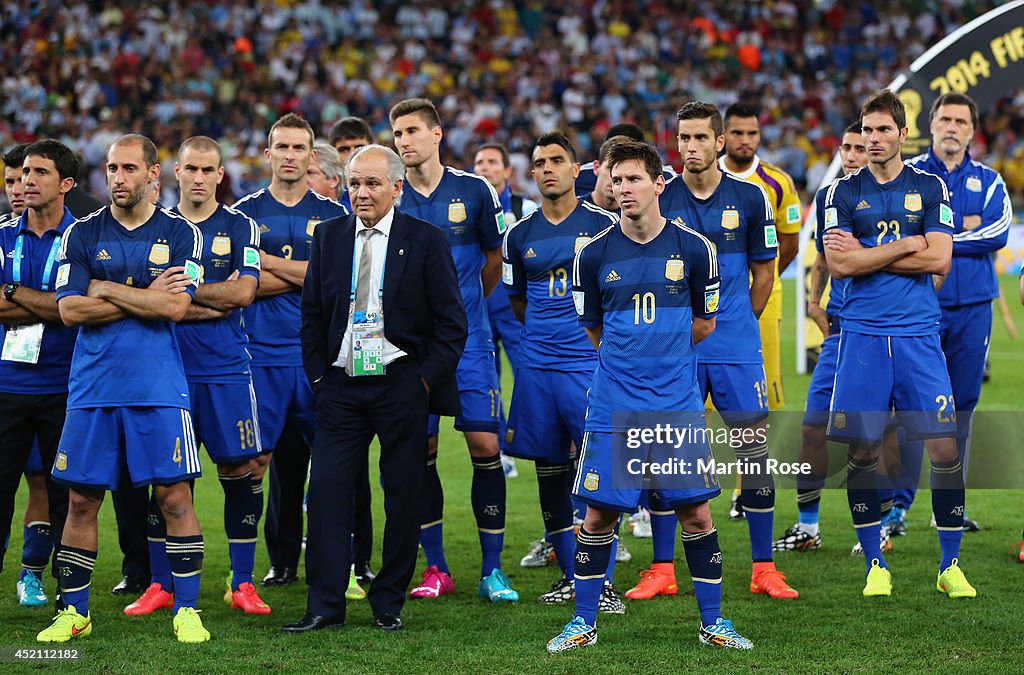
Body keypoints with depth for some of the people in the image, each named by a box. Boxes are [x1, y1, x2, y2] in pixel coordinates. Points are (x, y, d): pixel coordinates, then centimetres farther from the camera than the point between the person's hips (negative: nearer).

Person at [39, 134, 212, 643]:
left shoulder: (180, 234, 4)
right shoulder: (81, 235, 7)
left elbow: (175, 307, -10)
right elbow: (69, 310, -4)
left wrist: (105, 288, -7)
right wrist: (145, 298, -7)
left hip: (159, 388, -1)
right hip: (93, 387, 2)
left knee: (175, 496, -4)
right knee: (82, 500, 4)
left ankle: (186, 610, 4)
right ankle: (73, 611, 14)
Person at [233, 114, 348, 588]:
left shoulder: (332, 215, 8)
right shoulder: (245, 213, 8)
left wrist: (268, 262, -7)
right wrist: (306, 275, -7)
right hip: (264, 354, 0)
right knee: (256, 458, -3)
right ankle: (282, 561, 7)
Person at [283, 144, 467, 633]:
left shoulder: (426, 240, -2)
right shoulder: (329, 236, 8)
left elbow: (452, 321, -2)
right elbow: (312, 313, 13)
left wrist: (426, 378, -8)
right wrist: (317, 374, 5)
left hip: (401, 386, -2)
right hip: (341, 386, 3)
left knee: (403, 496, 3)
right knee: (328, 489, -4)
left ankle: (389, 603, 14)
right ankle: (325, 605, -1)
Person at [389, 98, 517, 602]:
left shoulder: (474, 191, 0)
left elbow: (494, 257, 13)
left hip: (469, 339, -1)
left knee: (485, 444, -6)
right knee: (419, 451, 1)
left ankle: (492, 570, 3)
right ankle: (436, 568, 13)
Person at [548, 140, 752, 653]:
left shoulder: (694, 249, 0)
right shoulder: (594, 255, 1)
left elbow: (705, 323, 12)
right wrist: (632, 356, 11)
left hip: (677, 403, 0)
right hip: (613, 405, 0)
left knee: (696, 513, 0)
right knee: (598, 514, 1)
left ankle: (712, 621, 13)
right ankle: (584, 622, 14)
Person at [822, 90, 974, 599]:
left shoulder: (929, 187, 7)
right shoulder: (844, 191, 7)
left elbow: (938, 259, -5)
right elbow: (839, 264, -5)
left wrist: (866, 254, -5)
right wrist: (905, 245, -7)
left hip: (918, 332, 0)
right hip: (862, 333, 0)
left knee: (944, 446, -6)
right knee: (861, 452, -1)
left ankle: (950, 565, 6)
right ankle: (875, 566, 12)